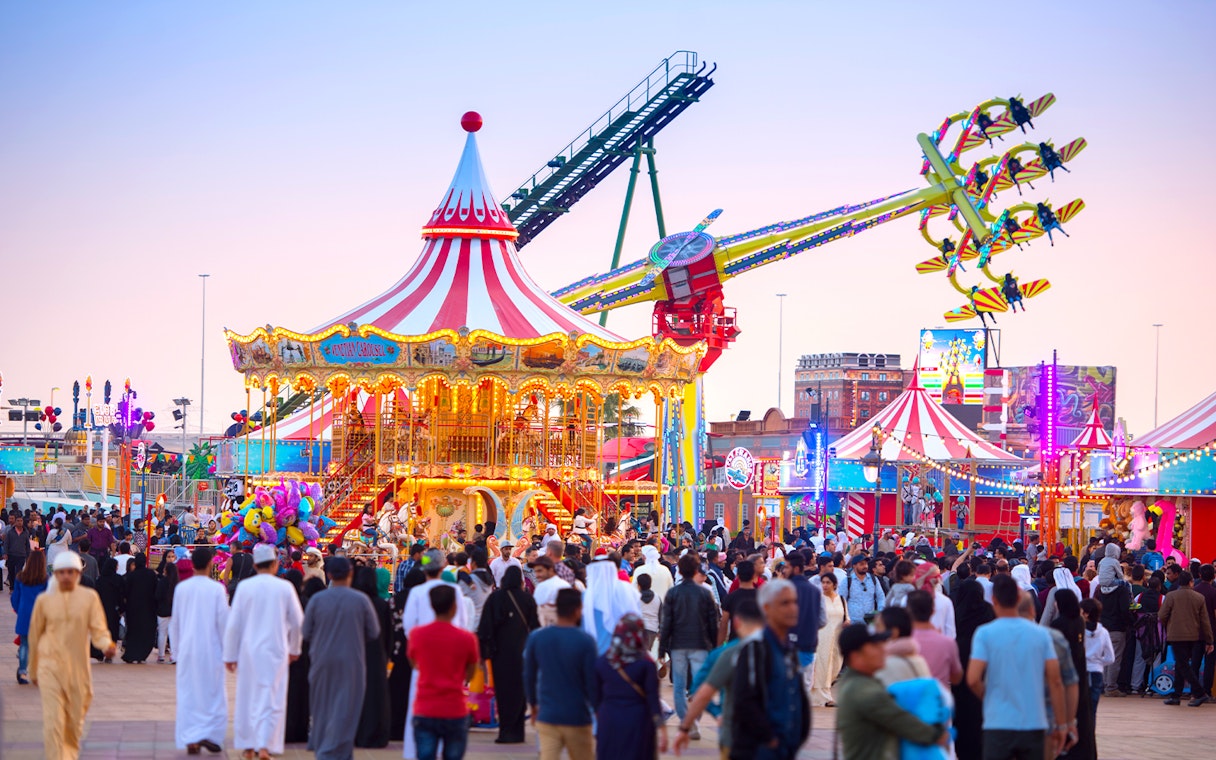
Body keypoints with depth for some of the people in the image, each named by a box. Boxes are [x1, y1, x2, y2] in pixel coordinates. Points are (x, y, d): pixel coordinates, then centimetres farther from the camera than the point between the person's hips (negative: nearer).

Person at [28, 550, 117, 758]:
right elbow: (34, 636, 12)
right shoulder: (44, 600, 3)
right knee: (53, 722, -13)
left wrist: (106, 645, -27)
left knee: (75, 722, 12)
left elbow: (98, 629, -4)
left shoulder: (89, 597, 2)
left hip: (78, 667, 1)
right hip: (50, 665, -1)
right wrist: (33, 671, 16)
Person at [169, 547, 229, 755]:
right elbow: (223, 622, -7)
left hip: (186, 649, 3)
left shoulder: (181, 588, 0)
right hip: (211, 650, -3)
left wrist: (176, 651, 17)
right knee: (212, 693, 8)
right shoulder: (217, 589, -9)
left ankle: (190, 739, 5)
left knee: (188, 694, 8)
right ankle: (210, 734, -1)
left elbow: (174, 621, 7)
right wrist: (228, 651, 2)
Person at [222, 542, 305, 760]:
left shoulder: (244, 587, -6)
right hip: (275, 651, -1)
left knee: (247, 696, 13)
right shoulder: (285, 588, -5)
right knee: (271, 699, 1)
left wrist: (230, 654, 5)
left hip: (249, 651, 1)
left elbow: (233, 623, -3)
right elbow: (297, 622, 4)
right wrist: (294, 649, 20)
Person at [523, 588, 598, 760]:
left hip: (547, 716, 2)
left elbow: (529, 676, 7)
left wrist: (533, 704, 22)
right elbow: (592, 681, -9)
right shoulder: (585, 641, -12)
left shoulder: (536, 638, -1)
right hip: (577, 718, -2)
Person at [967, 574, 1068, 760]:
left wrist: (987, 696, 7)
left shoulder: (985, 633, -6)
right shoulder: (1040, 634, 2)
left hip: (998, 725, -3)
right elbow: (1055, 682, 0)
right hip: (1034, 724, 3)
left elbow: (973, 679, -14)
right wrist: (1061, 724, 7)